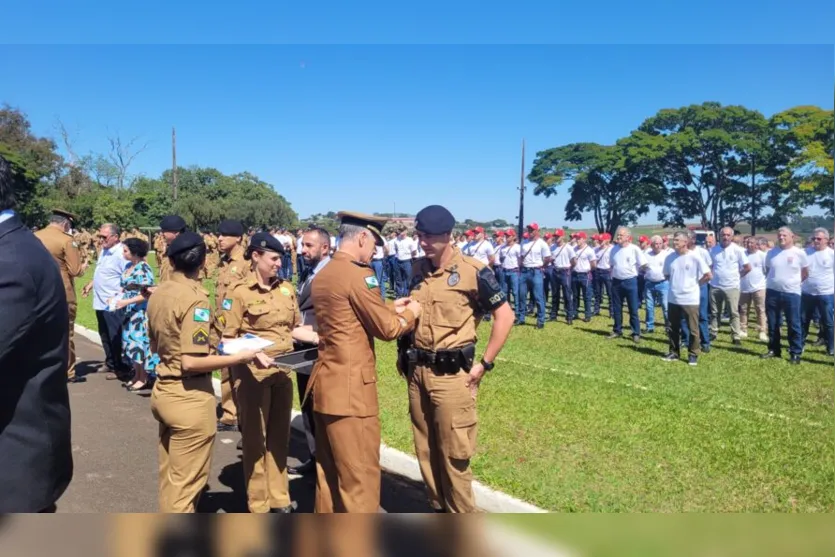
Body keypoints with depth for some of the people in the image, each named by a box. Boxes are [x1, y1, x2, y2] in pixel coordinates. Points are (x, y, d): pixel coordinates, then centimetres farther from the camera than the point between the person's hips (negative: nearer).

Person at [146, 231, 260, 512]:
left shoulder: (158, 293, 5)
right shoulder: (195, 298, -19)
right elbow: (191, 362, -25)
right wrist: (240, 357, -16)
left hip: (163, 391, 8)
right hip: (189, 397, -8)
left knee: (170, 476, 22)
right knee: (186, 482, 5)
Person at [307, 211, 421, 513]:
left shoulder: (322, 275, 13)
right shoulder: (358, 274, -15)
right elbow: (387, 328, -12)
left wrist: (390, 309, 17)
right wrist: (410, 312, 7)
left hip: (326, 384, 10)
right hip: (351, 387, -9)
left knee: (329, 469, 19)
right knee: (360, 473, 2)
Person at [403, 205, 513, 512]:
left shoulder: (472, 271, -11)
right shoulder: (418, 271, 7)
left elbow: (505, 316, -8)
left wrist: (485, 363, -10)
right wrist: (405, 354, 11)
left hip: (452, 374, -6)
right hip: (418, 372, 6)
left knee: (453, 451, 3)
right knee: (425, 448, 15)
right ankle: (439, 509, 34)